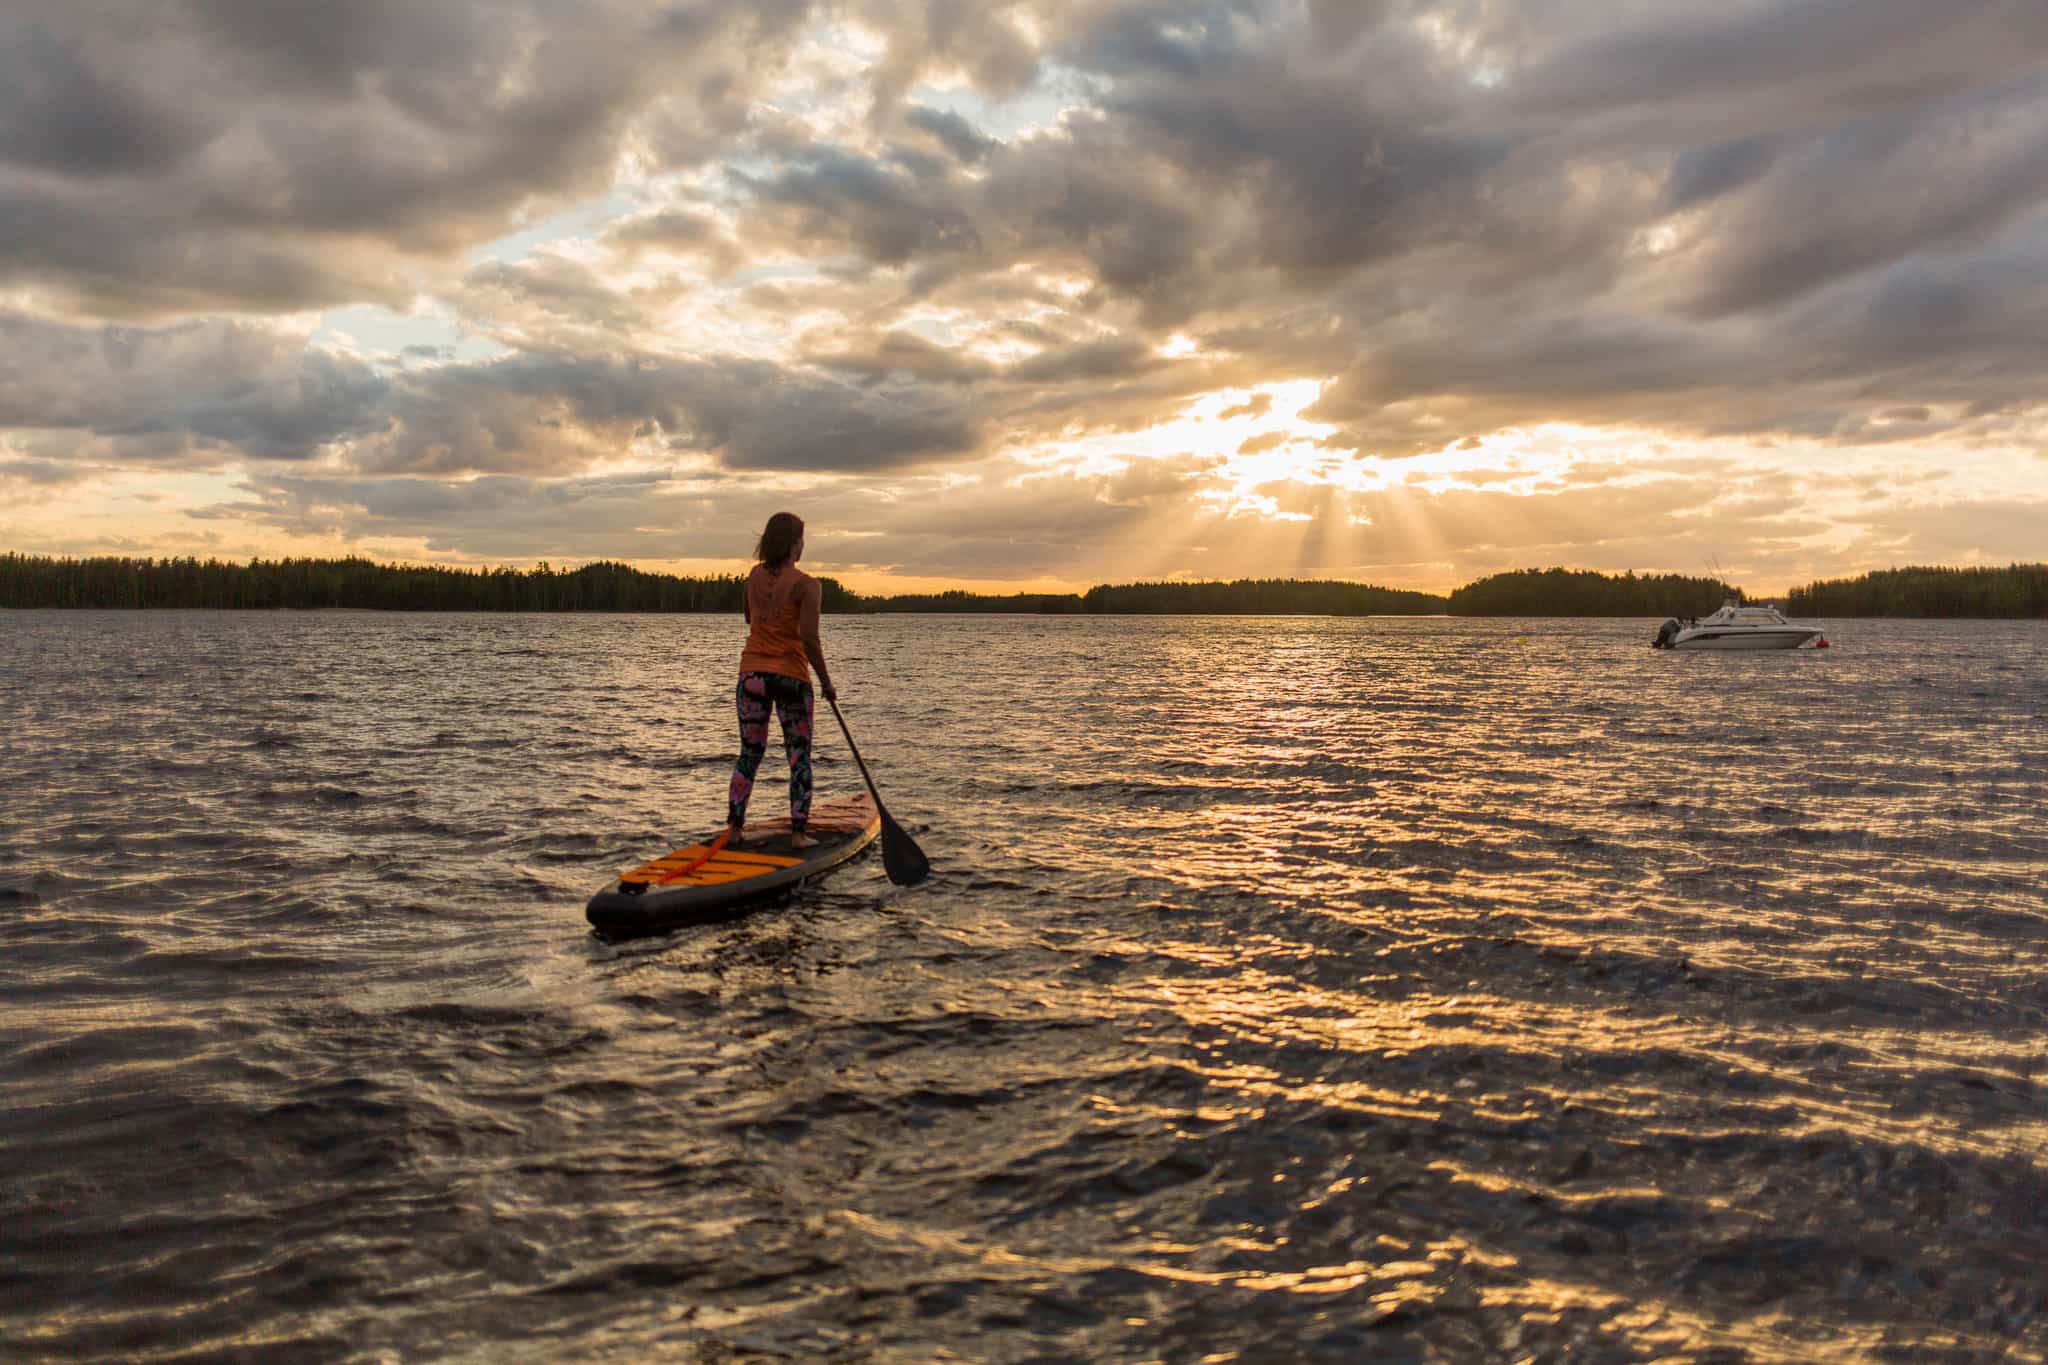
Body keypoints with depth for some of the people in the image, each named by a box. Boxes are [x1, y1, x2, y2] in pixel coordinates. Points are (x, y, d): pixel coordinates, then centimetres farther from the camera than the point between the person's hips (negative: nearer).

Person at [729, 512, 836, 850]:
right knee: (799, 758, 6)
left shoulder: (754, 576, 5)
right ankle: (798, 832, 6)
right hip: (791, 676, -4)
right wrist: (826, 681, -9)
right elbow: (809, 637, -17)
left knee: (749, 754, 12)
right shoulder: (806, 585, -11)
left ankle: (734, 827, 10)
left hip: (751, 673, 4)